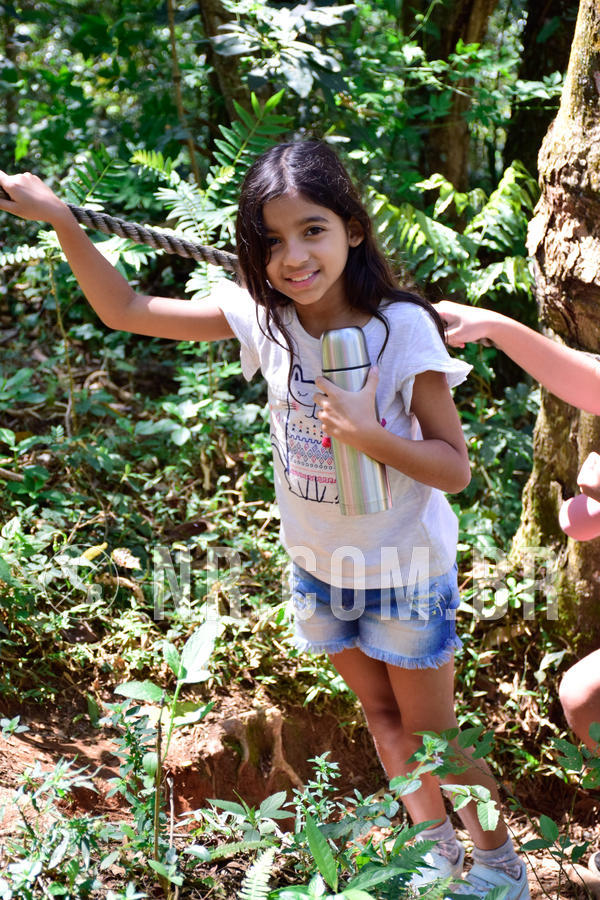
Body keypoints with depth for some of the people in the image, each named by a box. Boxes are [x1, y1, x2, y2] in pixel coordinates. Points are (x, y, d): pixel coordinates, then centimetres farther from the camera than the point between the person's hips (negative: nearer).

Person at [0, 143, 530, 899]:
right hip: (318, 563, 5)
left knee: (431, 730, 12)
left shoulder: (403, 329, -26)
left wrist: (370, 434, -36)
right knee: (381, 714, 22)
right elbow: (127, 312, -10)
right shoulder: (263, 316, -13)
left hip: (403, 571, -5)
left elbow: (454, 468, -19)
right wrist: (62, 222, -20)